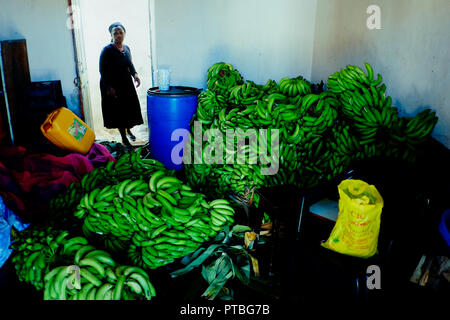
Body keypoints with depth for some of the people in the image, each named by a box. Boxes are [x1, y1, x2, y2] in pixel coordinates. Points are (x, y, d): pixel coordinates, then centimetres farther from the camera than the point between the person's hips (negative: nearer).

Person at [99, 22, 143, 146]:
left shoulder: (126, 48, 6)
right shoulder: (107, 50, -14)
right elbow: (103, 70, -15)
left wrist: (135, 74, -2)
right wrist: (109, 87, -21)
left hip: (127, 84, 6)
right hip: (113, 85, -6)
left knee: (130, 107, 12)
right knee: (118, 110, 0)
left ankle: (128, 130, 36)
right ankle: (124, 137, 11)